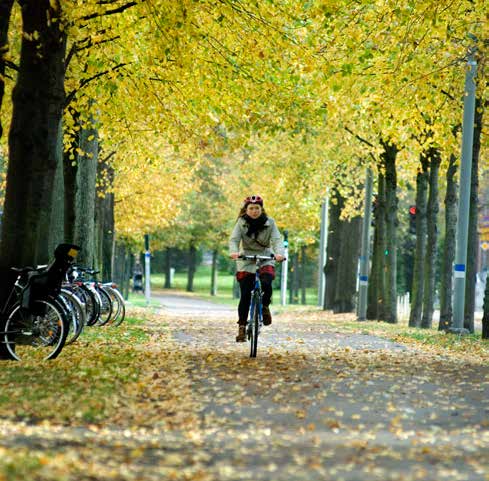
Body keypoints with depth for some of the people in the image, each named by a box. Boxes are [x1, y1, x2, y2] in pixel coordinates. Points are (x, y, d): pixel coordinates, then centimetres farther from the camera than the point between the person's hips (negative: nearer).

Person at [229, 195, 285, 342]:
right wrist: (234, 252, -37)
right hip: (246, 260, 0)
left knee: (266, 284, -28)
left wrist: (279, 253, -35)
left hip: (265, 259, 0)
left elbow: (277, 239, -14)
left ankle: (265, 307, 2)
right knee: (245, 295, -7)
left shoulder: (269, 222, -5)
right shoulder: (241, 222, -5)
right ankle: (242, 326, 4)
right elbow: (234, 239, -15)